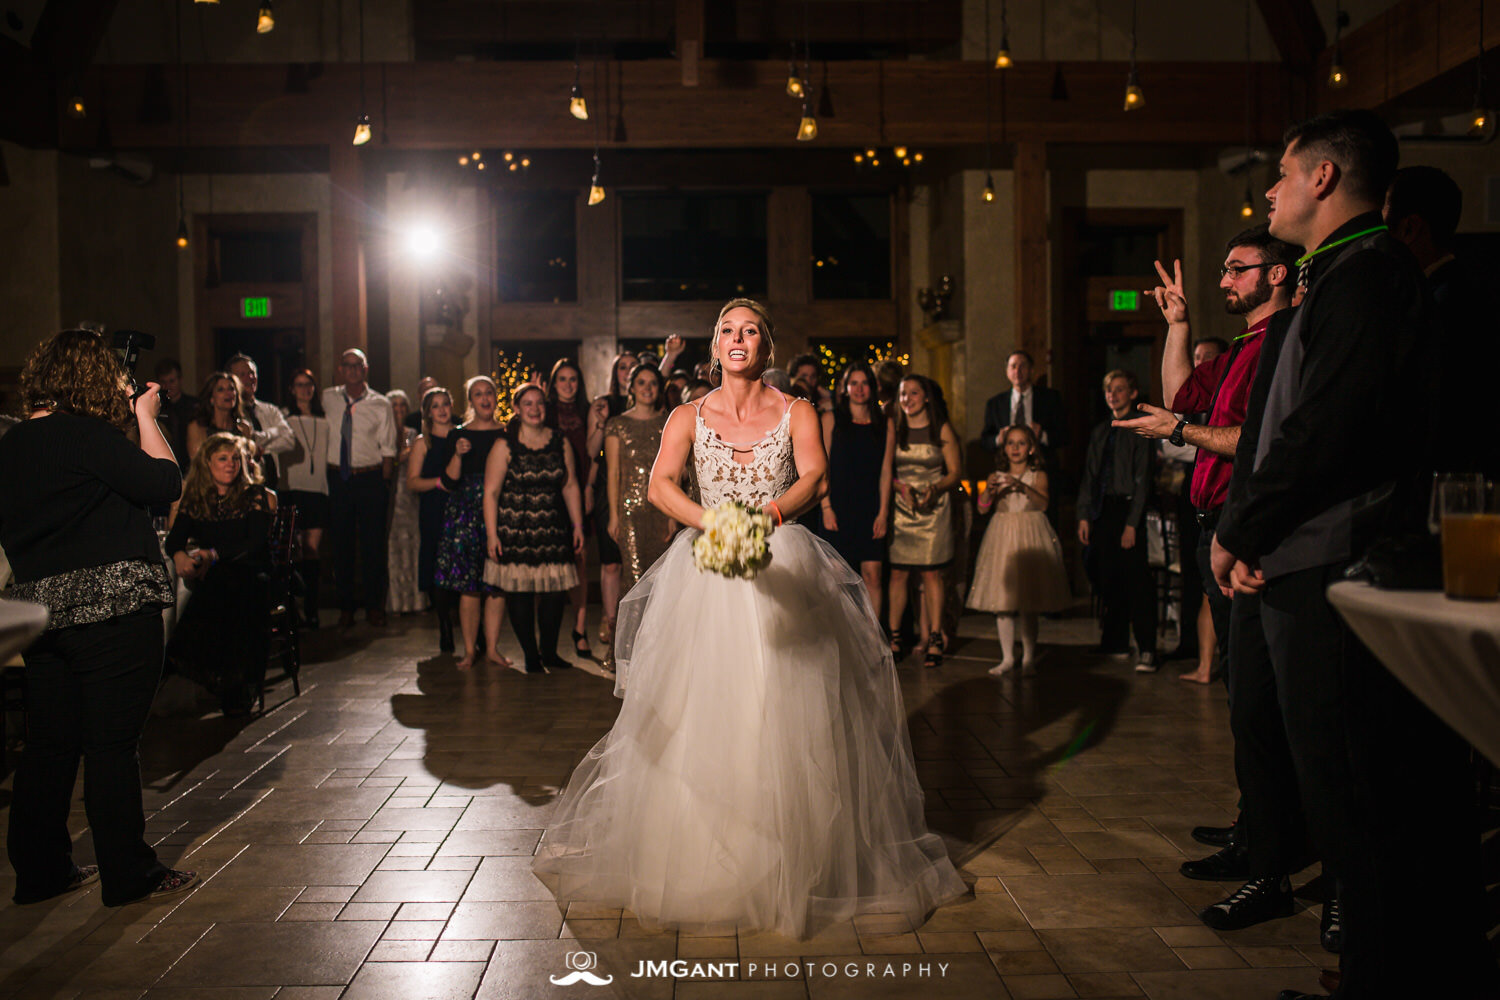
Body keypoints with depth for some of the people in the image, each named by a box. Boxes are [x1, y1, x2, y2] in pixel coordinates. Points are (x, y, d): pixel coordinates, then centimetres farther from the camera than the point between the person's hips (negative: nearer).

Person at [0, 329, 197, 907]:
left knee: (49, 744, 14)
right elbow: (166, 483, -14)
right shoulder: (86, 433, -14)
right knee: (113, 742, 0)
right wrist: (146, 418, -2)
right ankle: (128, 875, 9)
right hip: (111, 605, -8)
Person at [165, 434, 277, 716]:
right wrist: (179, 555, -19)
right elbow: (174, 539, 5)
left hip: (249, 574, -2)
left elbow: (256, 543, -6)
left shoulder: (255, 495, 6)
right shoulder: (195, 499, 15)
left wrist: (213, 555, -16)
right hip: (207, 580, 2)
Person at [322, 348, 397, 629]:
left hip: (370, 479, -2)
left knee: (373, 544, 3)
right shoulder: (328, 399, 5)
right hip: (338, 477, 2)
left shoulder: (380, 404, -1)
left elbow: (388, 448, 0)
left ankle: (374, 606, 16)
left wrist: (384, 485, -6)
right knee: (341, 544, 7)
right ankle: (345, 607, 17)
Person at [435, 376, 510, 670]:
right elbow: (449, 482, 0)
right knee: (469, 586, -2)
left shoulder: (507, 434, 8)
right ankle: (469, 650, 6)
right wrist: (458, 454, -13)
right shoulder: (458, 434, 6)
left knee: (497, 584, 0)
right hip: (466, 513, -1)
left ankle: (492, 648, 9)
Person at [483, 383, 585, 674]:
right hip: (515, 531, -3)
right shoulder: (505, 446, -2)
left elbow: (571, 486, 13)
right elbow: (491, 492, -4)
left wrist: (578, 525, 8)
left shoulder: (560, 443, 9)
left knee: (555, 592, 0)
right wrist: (491, 534, -9)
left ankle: (549, 651, 18)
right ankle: (531, 655, 12)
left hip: (552, 530, 3)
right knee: (519, 593, -1)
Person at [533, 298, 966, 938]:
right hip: (705, 572, 1)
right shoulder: (688, 417, 9)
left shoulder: (796, 414, 7)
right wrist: (712, 522, -25)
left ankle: (791, 863, 7)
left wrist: (769, 515, -30)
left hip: (783, 568, -1)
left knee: (784, 718, -4)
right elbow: (659, 485, -6)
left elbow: (813, 477, -9)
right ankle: (699, 859, 12)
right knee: (698, 712, -1)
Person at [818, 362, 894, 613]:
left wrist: (883, 512, -2)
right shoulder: (831, 419, 7)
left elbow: (886, 471, 7)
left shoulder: (885, 424, 11)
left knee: (872, 573, -4)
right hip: (839, 507, -1)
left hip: (871, 509, 1)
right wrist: (826, 507, -7)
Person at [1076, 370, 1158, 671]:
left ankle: (1146, 650, -4)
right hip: (1102, 511, 6)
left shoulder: (1139, 430, -3)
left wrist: (1132, 524, -13)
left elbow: (1142, 480, -8)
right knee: (1109, 581, 9)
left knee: (1136, 581, -7)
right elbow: (1089, 477, 16)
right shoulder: (1100, 432, 15)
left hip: (1127, 508, -6)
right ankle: (1116, 643, 19)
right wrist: (1084, 515, 7)